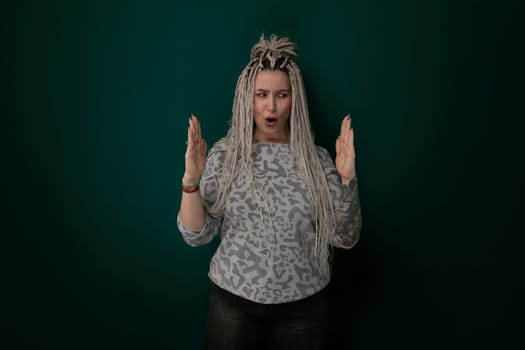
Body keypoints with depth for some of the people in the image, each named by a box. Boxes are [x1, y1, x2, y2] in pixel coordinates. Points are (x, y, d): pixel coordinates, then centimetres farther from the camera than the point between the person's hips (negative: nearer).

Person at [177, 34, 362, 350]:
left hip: (304, 305, 1)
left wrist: (347, 178, -19)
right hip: (234, 302, 0)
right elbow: (196, 235, -6)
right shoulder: (224, 154, -5)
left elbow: (345, 238, -5)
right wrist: (191, 180, -21)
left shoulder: (317, 159, -3)